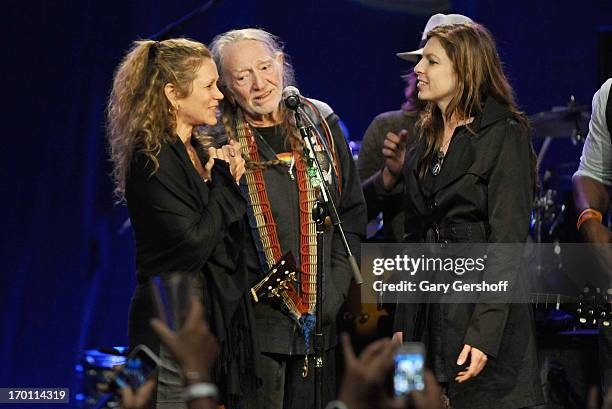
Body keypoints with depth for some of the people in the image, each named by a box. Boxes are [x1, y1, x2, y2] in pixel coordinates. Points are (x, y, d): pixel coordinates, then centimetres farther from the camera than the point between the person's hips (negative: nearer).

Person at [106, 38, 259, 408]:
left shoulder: (200, 152, 13)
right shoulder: (152, 161, -13)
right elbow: (194, 244, -21)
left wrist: (229, 180, 2)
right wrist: (224, 180, -10)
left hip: (216, 319, 8)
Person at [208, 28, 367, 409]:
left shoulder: (321, 124, 6)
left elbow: (353, 213, 10)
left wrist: (333, 292, 0)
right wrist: (256, 296, -10)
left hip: (321, 320, 3)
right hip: (256, 327, -3)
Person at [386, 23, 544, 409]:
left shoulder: (505, 134, -8)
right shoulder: (428, 138, 15)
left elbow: (507, 240, -14)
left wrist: (484, 332, -21)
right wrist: (403, 324, 11)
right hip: (430, 309, 7)